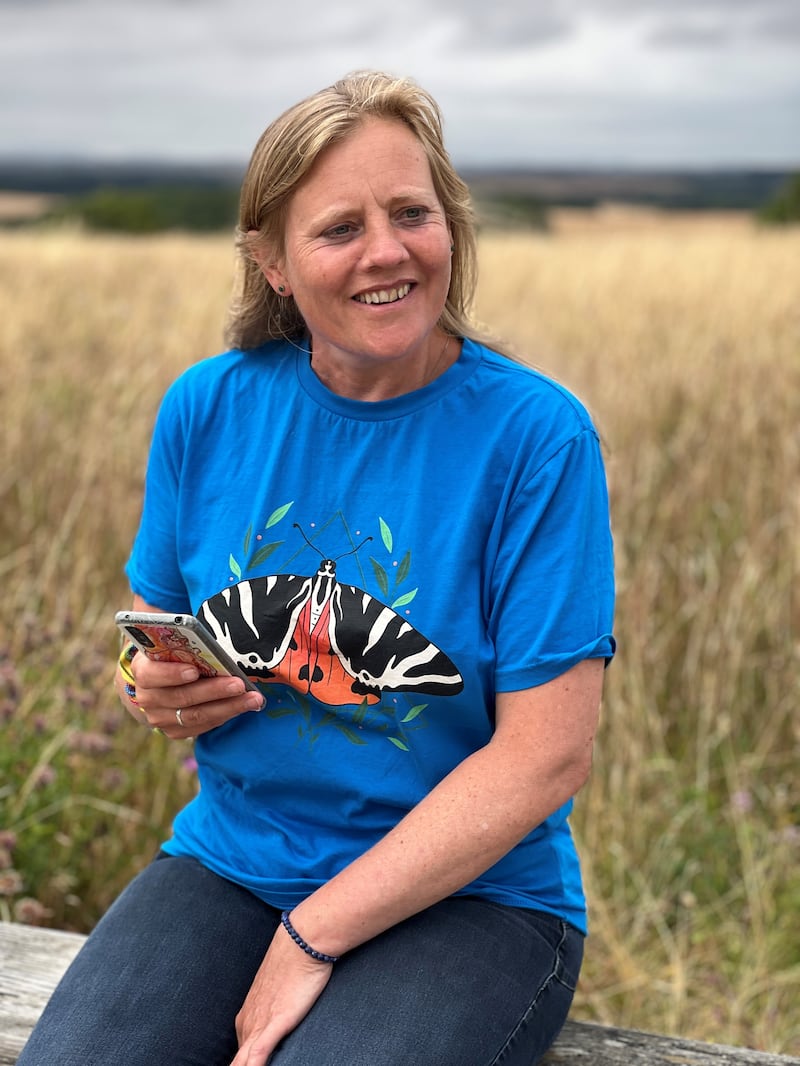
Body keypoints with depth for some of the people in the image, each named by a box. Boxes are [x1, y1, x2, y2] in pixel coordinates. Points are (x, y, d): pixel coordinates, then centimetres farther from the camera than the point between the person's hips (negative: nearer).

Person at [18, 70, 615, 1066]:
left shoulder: (536, 435, -12)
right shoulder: (206, 407, 1)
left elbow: (546, 754, -14)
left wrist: (313, 936, -15)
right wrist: (152, 690, -10)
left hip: (465, 895, -3)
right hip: (228, 862, 4)